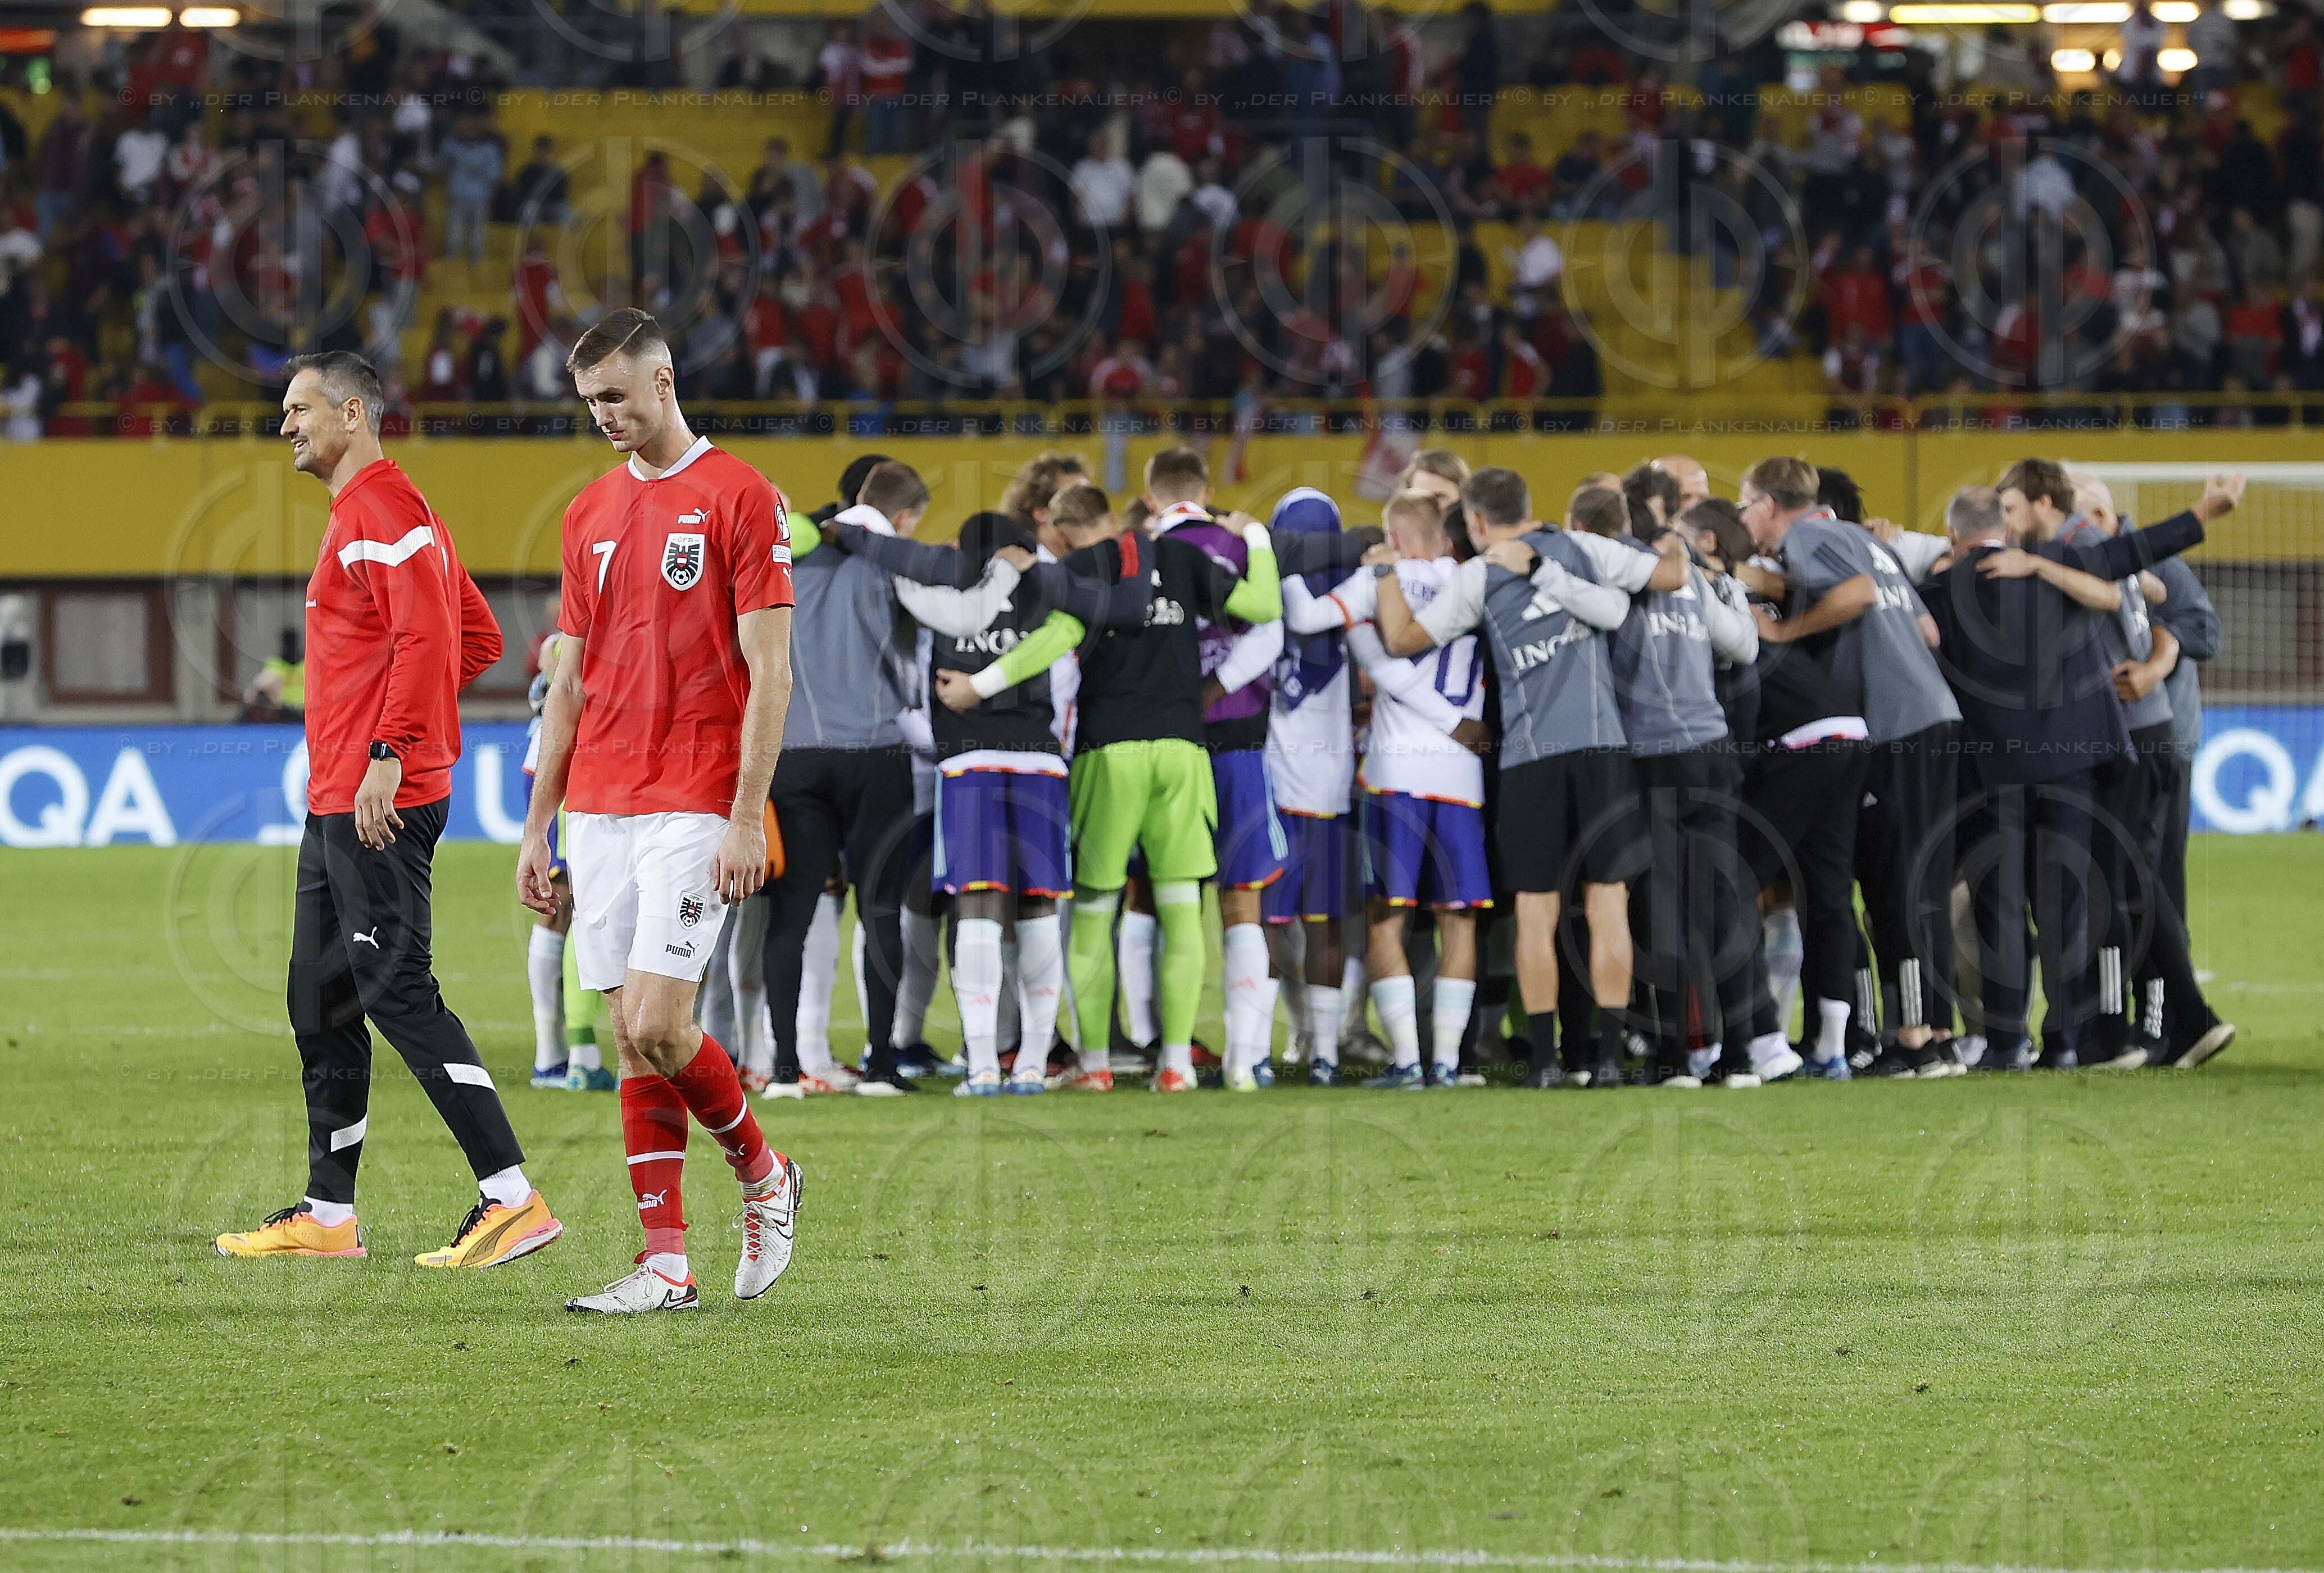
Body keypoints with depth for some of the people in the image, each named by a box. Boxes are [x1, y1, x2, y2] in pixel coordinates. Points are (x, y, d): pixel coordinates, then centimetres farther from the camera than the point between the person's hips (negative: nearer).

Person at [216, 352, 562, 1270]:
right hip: (336, 807, 11)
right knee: (320, 1003, 13)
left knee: (398, 992, -13)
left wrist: (389, 754, -25)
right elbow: (479, 636, 25)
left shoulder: (385, 511, -11)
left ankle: (513, 1200, -15)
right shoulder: (361, 512, 20)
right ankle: (327, 1215, 18)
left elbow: (427, 636, -23)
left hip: (379, 805, -11)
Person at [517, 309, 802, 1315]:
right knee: (631, 1040, 3)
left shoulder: (738, 498, -5)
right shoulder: (590, 513, 14)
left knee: (656, 1025, -14)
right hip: (600, 809, 6)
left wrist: (747, 818, -15)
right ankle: (666, 1262, 5)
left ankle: (764, 1175, 11)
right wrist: (538, 827, 14)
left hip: (692, 809, -6)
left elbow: (769, 674, -9)